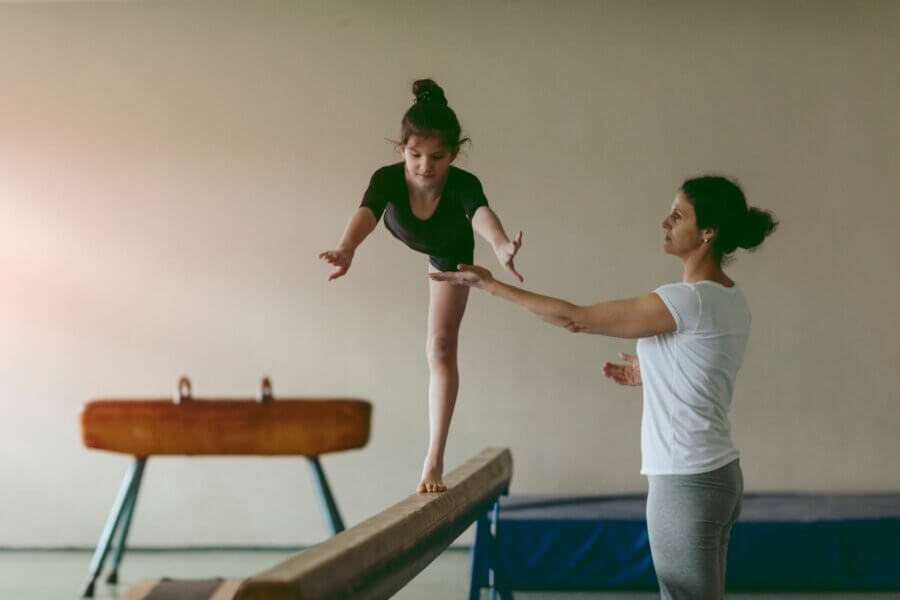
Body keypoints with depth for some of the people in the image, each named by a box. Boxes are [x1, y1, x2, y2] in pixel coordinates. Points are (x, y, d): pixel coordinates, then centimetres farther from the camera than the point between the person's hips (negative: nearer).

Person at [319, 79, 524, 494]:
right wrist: (346, 250, -85)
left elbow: (481, 213, -67)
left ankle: (435, 460, -1)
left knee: (441, 348, -6)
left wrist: (500, 246, -91)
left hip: (451, 254, -2)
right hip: (405, 237, 2)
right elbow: (365, 214, -62)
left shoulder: (462, 185, -45)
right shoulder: (388, 179, -42)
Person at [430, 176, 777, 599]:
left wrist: (492, 285, -10)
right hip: (717, 474, 9)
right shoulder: (730, 299, 8)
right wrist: (650, 376, 13)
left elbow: (574, 317, -16)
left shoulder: (690, 301, -19)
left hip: (686, 483, -9)